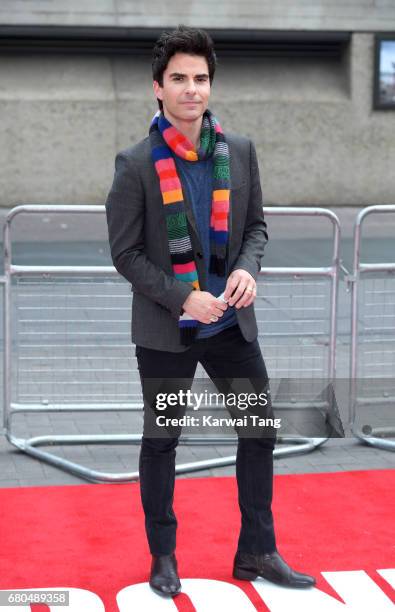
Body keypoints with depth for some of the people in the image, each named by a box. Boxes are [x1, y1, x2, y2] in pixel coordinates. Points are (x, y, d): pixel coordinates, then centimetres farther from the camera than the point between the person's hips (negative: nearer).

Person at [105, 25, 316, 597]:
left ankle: (257, 552, 24)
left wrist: (247, 268, -12)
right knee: (161, 440, 10)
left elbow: (256, 225, 9)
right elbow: (125, 252, -9)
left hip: (231, 321, 4)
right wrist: (182, 299, -19)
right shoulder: (136, 164, -12)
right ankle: (163, 557, 26)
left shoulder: (240, 152, 0)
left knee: (260, 430, 9)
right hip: (165, 327, -4)